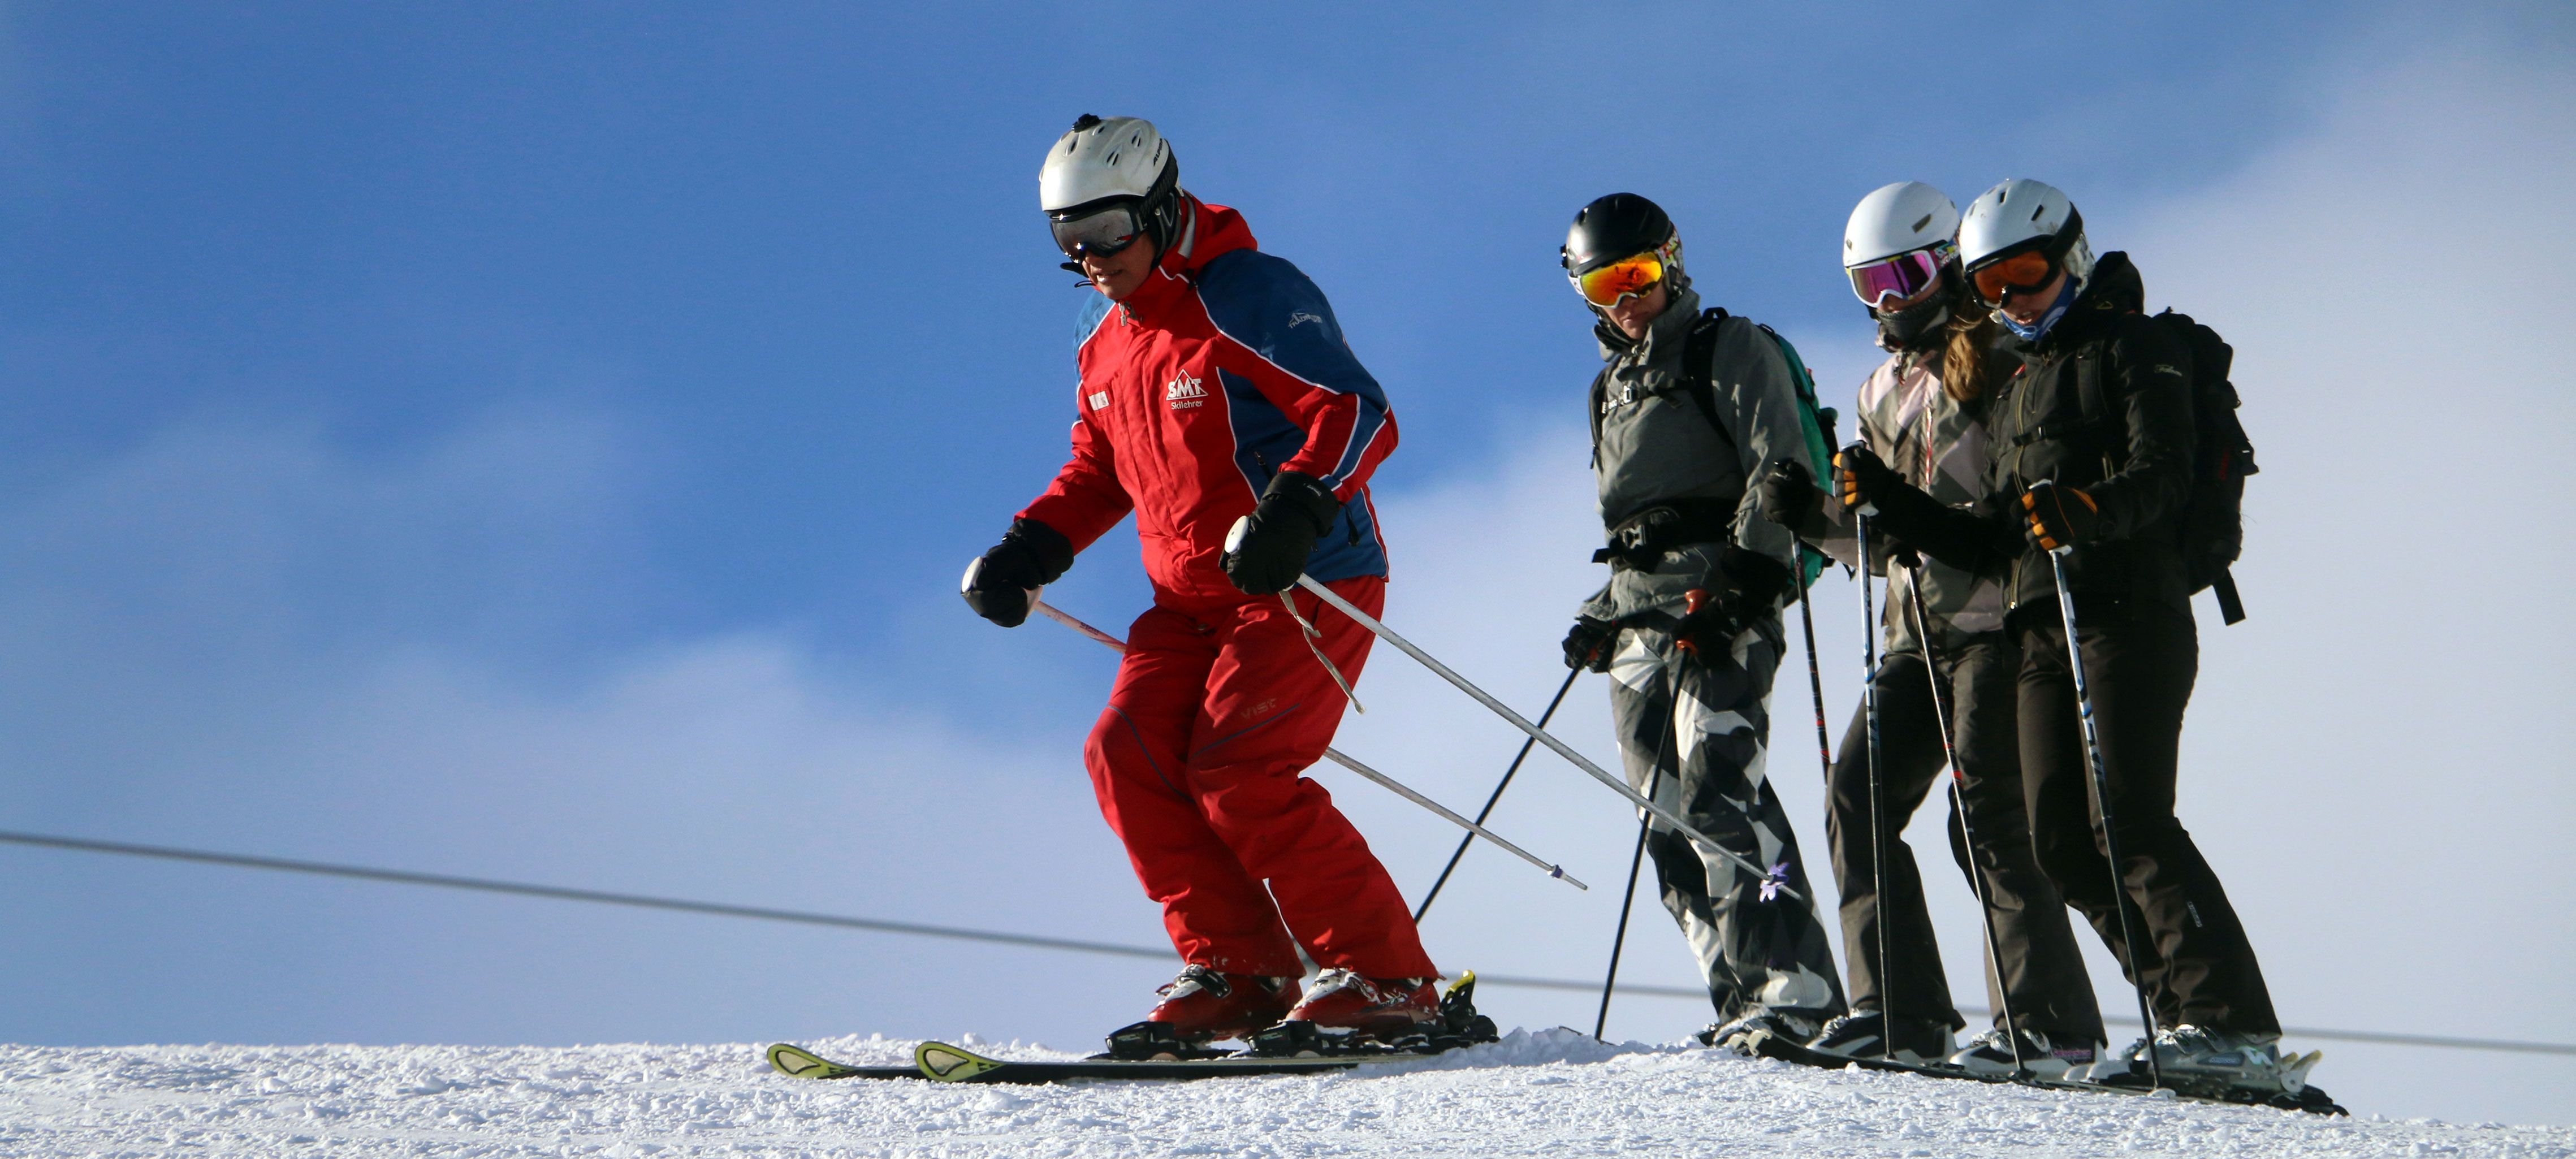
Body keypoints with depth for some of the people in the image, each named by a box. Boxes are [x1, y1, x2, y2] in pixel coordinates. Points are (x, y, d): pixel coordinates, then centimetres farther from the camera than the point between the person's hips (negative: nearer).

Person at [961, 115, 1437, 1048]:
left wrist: (1298, 502, -36)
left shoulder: (1250, 296, -13)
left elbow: (1360, 411, -19)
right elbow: (1099, 468, 24)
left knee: (1236, 774, -19)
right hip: (1190, 600, 8)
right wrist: (1030, 550, 8)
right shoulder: (1104, 340, 13)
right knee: (1126, 757, -9)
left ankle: (1389, 980, -11)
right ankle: (1238, 971, -4)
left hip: (1307, 586, -8)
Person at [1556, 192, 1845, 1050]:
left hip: (1721, 598, -7)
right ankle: (1741, 999, -5)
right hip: (1641, 616, 7)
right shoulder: (1610, 388, 28)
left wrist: (1747, 576, -18)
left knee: (1716, 785, -22)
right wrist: (1602, 616, 20)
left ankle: (1793, 989, -27)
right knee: (1667, 810, -5)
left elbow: (1782, 470, -6)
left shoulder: (1730, 349, 6)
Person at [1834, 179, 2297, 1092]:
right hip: (2041, 630, 8)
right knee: (2062, 840, -2)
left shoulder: (2135, 347, 4)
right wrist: (1888, 500, 13)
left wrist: (2089, 510, -32)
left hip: (2128, 614, -8)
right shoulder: (2010, 390, 26)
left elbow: (2161, 475, -13)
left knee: (2129, 821, -18)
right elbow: (1986, 543, 24)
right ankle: (2184, 1016, 1)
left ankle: (2233, 1026, -19)